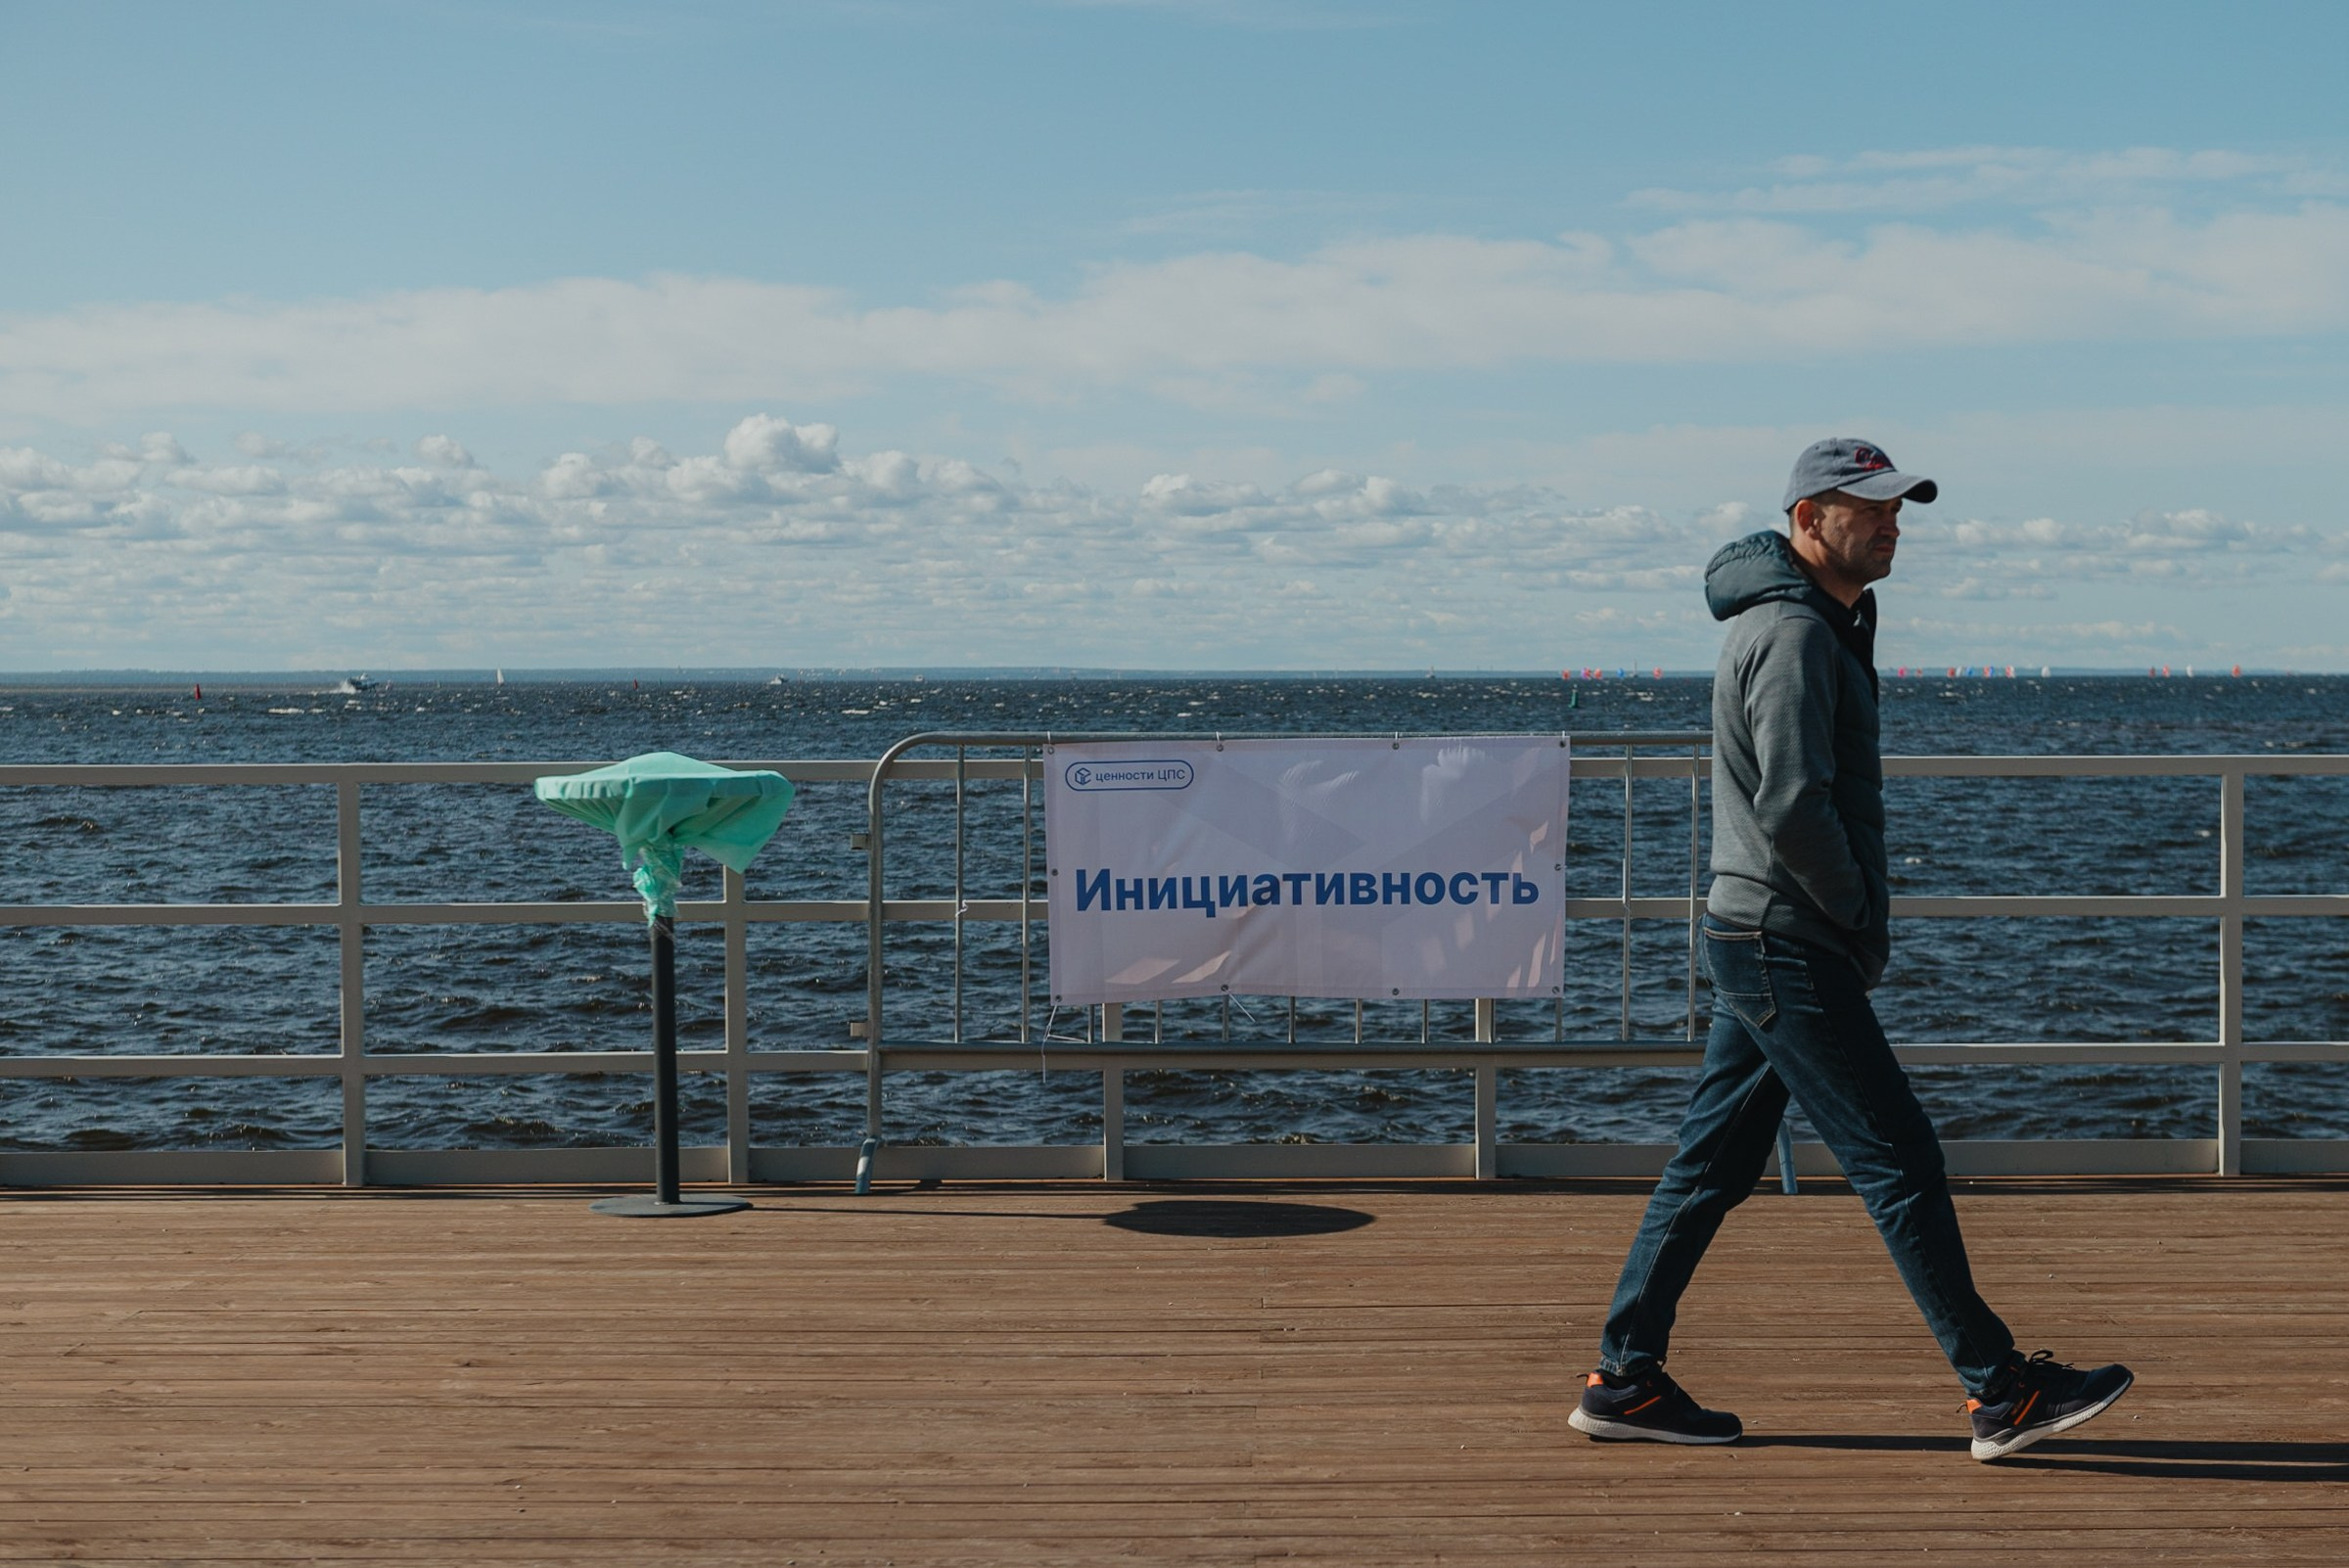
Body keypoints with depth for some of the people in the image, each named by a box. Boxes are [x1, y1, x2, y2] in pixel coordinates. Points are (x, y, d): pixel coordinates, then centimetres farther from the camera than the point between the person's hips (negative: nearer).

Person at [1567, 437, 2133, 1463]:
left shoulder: (1824, 623, 17)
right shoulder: (1791, 633, -16)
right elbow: (1792, 808, -23)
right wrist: (1862, 921, -12)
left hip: (1758, 943, 10)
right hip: (1787, 947, -10)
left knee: (1713, 1165, 11)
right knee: (1899, 1162, -5)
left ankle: (1624, 1380, 16)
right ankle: (2001, 1394, 3)